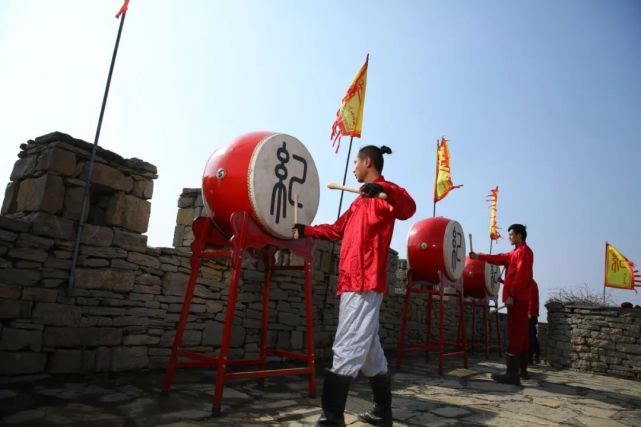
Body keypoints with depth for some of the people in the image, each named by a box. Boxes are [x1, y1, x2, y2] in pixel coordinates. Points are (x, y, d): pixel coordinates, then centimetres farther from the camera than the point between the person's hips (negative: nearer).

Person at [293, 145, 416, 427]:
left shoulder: (382, 194, -4)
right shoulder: (360, 200, 25)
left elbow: (408, 209, -24)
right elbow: (338, 229, 31)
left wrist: (384, 189, -39)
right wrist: (306, 230, 32)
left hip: (365, 282, -10)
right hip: (352, 281, 10)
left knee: (347, 350, -10)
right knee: (368, 348, 15)